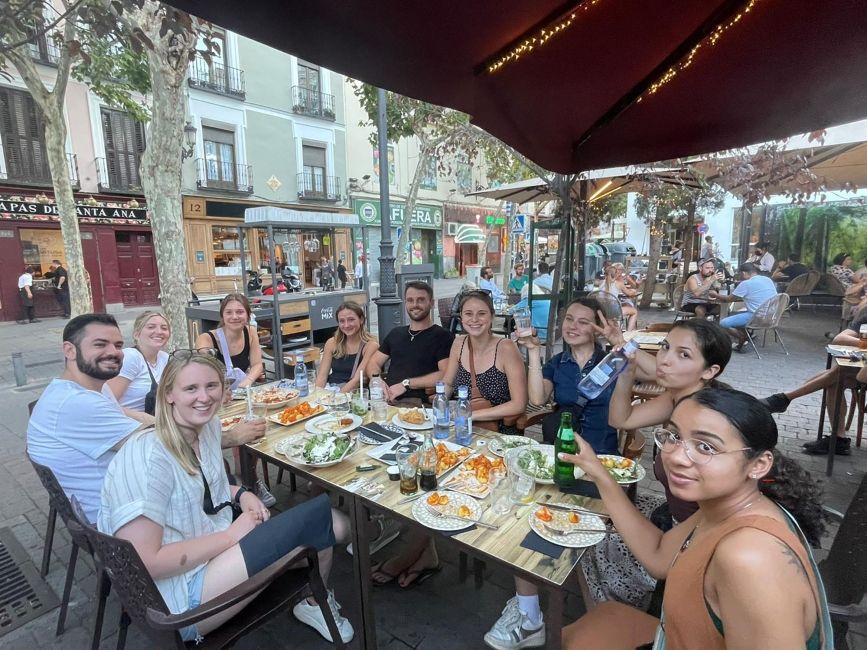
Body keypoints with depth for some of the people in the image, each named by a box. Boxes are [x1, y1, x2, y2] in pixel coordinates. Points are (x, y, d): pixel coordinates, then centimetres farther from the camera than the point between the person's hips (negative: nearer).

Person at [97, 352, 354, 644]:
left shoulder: (209, 426, 0)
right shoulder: (148, 457, -25)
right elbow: (144, 563, -26)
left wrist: (241, 494, -2)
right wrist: (230, 535, -18)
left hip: (214, 552, 8)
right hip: (180, 600, -8)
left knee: (334, 526, -4)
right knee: (319, 514, -13)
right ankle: (316, 604, 17)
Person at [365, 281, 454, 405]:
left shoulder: (443, 336, 3)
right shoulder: (395, 333, 24)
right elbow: (373, 363, 21)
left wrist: (406, 384, -12)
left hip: (418, 402, -4)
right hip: (386, 399, 5)